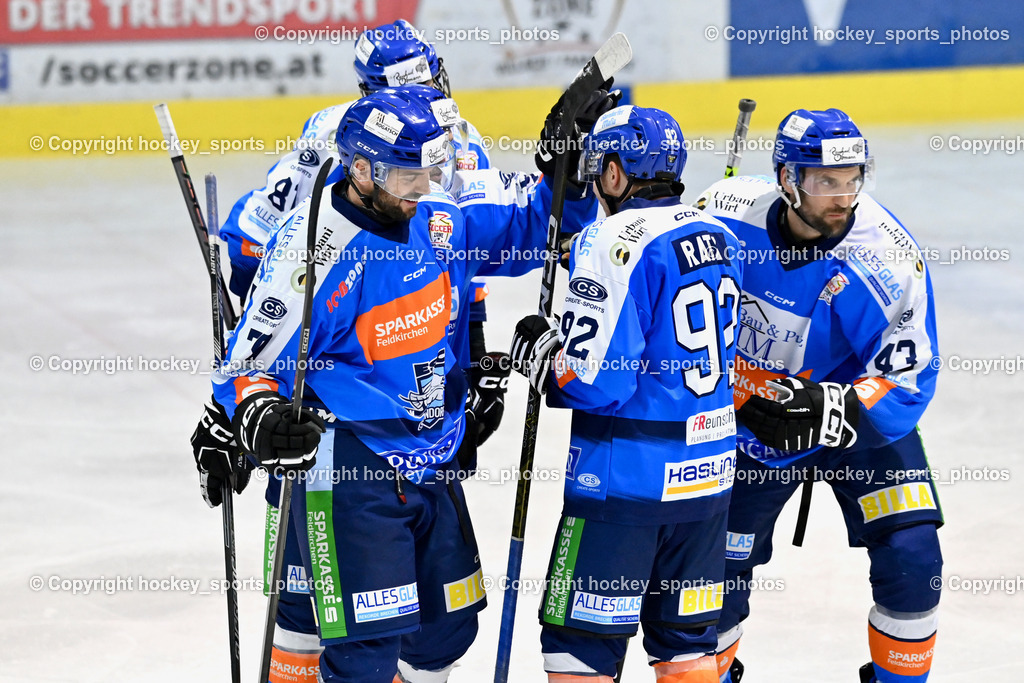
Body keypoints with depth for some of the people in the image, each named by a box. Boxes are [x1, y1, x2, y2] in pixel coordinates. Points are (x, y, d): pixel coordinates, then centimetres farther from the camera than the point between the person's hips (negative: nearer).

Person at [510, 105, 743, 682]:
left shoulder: (615, 240, -15)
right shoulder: (717, 236, 9)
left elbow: (596, 380, -20)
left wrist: (542, 355, 0)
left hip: (627, 477, -8)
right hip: (708, 467, 8)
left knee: (583, 635, 1)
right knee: (687, 635, 15)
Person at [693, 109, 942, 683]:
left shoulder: (889, 258, -27)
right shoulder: (730, 213, -20)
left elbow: (905, 384, -24)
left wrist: (826, 411, -39)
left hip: (861, 417, -2)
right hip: (747, 415, 2)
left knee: (911, 559, -14)